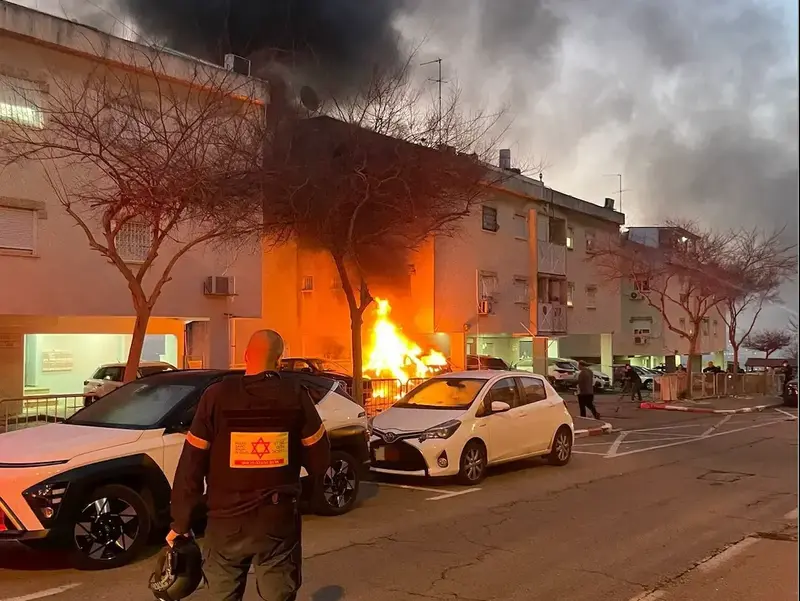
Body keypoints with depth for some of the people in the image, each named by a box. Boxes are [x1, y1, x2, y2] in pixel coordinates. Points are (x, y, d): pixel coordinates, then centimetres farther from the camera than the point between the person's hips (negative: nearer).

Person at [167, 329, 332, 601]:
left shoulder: (217, 395, -7)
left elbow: (191, 465, -6)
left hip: (227, 522, 0)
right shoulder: (295, 395, -7)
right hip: (279, 521, 0)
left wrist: (180, 522, 3)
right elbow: (319, 461, -4)